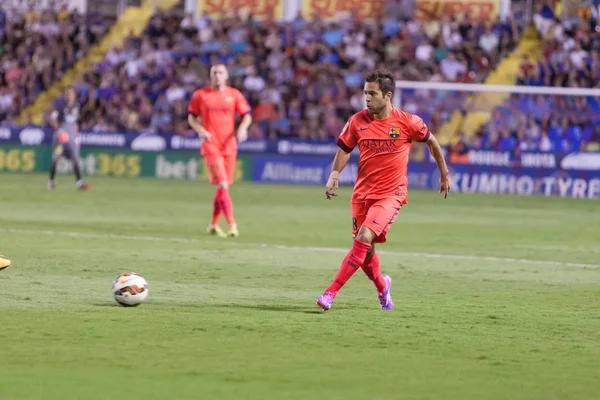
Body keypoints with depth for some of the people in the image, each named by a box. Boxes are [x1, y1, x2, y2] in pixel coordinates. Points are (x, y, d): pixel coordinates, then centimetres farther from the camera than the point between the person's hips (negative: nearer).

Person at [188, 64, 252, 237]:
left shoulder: (234, 95, 6)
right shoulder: (200, 95, 2)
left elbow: (246, 115, 7)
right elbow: (192, 117, 9)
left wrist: (243, 127, -15)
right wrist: (200, 130, -10)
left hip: (229, 145, 3)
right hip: (211, 145, -3)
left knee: (223, 186, 9)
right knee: (222, 184, -15)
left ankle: (214, 224, 24)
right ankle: (231, 224, -18)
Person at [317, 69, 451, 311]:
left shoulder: (407, 122, -9)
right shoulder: (357, 121, -2)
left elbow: (430, 141, 9)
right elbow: (344, 150, 10)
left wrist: (444, 173, 16)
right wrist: (334, 174, -9)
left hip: (391, 193, -4)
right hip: (362, 193, 4)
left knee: (364, 238, -23)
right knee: (365, 251, 10)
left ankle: (331, 293, -24)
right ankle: (382, 286, 42)